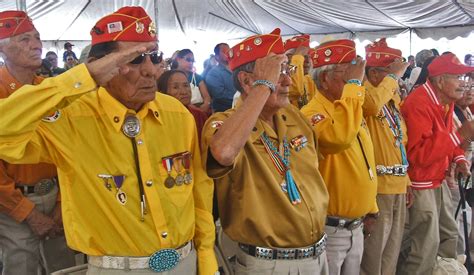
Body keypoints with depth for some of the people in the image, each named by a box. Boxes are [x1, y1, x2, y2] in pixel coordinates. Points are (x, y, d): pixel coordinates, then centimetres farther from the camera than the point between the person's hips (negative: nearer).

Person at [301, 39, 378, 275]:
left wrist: (370, 209, 20)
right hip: (329, 228, -8)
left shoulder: (353, 110, 10)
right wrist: (352, 84, -30)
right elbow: (340, 137, -42)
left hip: (356, 226, 8)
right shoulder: (312, 113, -19)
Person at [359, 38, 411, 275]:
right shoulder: (364, 95, -13)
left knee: (392, 251, 20)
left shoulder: (394, 99, 13)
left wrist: (407, 182, 18)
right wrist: (393, 76, -24)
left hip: (398, 185, 8)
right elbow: (372, 105, -39)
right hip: (377, 186, -8)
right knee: (373, 252, 4)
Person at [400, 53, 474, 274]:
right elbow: (419, 154, -31)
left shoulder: (446, 100, 7)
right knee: (427, 244, -3)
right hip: (420, 183, -10)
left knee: (449, 234, 21)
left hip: (438, 180, 10)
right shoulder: (418, 104, -24)